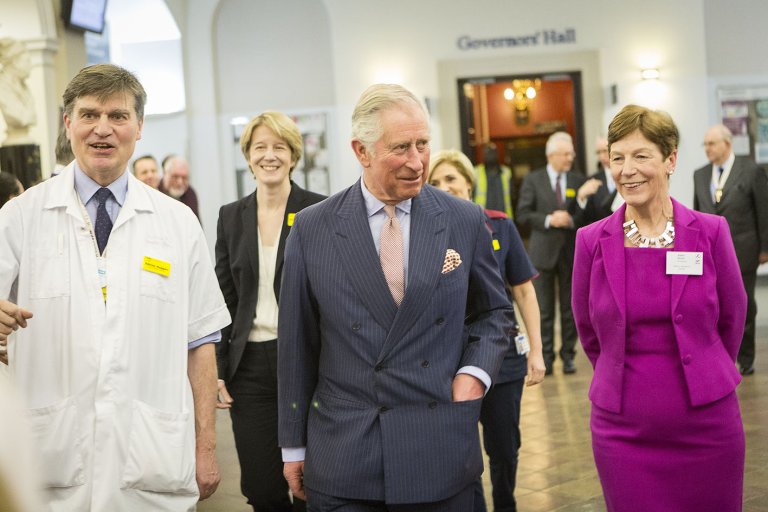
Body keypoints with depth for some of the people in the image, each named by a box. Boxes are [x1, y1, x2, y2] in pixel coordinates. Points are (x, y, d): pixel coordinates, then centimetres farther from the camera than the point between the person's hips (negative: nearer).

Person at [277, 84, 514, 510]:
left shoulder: (465, 221, 1)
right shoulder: (312, 229, -2)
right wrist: (294, 446, 6)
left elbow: (495, 312, 14)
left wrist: (473, 373, -5)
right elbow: (297, 343, 4)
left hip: (442, 457, 1)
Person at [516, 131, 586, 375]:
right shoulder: (533, 180, 1)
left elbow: (586, 213, 5)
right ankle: (545, 356, 11)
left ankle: (568, 355, 15)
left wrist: (571, 220, -15)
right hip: (543, 251, -2)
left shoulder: (578, 180, 7)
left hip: (571, 251, 2)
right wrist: (548, 220, -15)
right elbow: (523, 214, -3)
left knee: (570, 307, 5)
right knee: (544, 309, 3)